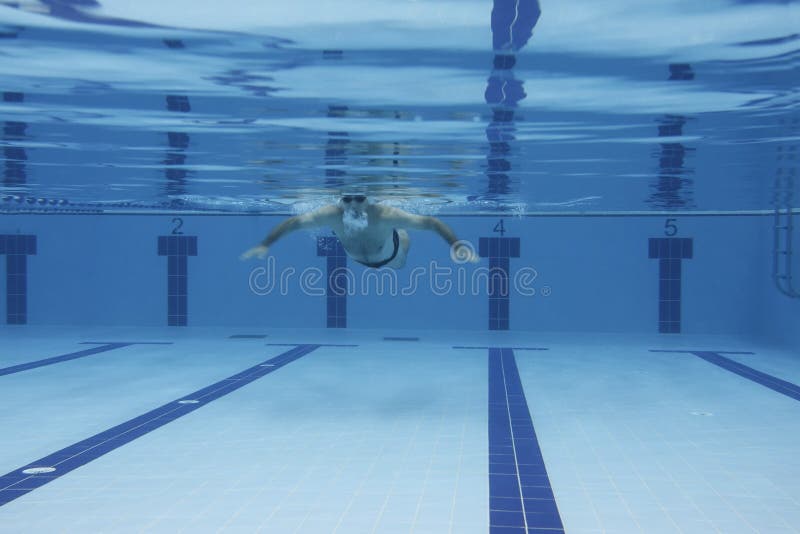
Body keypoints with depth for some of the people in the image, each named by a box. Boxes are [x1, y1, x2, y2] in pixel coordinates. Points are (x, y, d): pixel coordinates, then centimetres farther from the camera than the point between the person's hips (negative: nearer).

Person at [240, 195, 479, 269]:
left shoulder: (385, 215, -49)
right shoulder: (332, 214, -42)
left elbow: (431, 222, -43)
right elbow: (292, 222, -29)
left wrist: (457, 245, -54)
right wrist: (264, 245, -37)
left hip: (391, 256, -2)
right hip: (359, 260, 2)